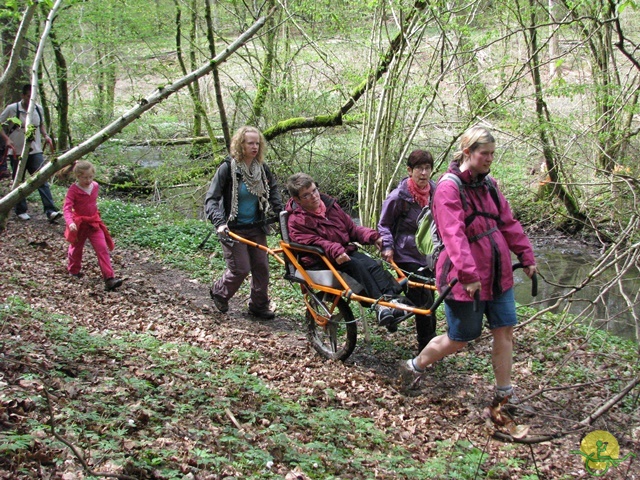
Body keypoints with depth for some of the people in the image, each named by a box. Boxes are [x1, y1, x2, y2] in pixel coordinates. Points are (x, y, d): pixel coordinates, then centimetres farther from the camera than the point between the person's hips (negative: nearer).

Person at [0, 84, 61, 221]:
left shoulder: (38, 109, 4)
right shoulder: (12, 109, -8)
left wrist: (45, 135, 3)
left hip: (35, 151, 2)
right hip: (17, 152, -2)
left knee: (42, 180, -9)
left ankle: (50, 211, -15)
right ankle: (21, 211, 21)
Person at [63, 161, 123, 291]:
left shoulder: (95, 186, -1)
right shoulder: (73, 190, -17)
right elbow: (67, 208, -25)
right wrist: (70, 222, -40)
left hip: (94, 223, 3)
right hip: (79, 224, -3)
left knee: (102, 249, -9)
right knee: (76, 249, 18)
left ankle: (109, 278, -14)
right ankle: (74, 270, 46)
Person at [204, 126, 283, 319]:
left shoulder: (261, 168, 1)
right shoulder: (227, 168, -14)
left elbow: (273, 189, 19)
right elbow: (211, 199, -16)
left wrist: (279, 211, 5)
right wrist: (219, 222, -29)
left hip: (256, 227, 5)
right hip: (233, 229, -5)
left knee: (261, 266, 4)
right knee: (240, 269, -6)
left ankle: (259, 305, 20)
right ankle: (219, 292, 23)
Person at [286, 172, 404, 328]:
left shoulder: (329, 204, 14)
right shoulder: (296, 221, -6)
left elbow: (351, 228, 16)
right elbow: (313, 242, -20)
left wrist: (373, 237, 0)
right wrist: (334, 251, -37)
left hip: (345, 251, 6)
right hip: (319, 261, -6)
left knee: (373, 264, -22)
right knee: (355, 265, -31)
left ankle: (393, 299, -38)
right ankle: (380, 306, -40)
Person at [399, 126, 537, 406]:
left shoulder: (488, 185, 9)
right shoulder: (449, 188, -16)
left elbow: (508, 224, 15)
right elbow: (453, 235, -25)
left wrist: (526, 257, 13)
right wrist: (469, 274, -32)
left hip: (498, 274, 8)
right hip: (465, 279, -8)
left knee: (505, 331, 9)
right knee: (460, 338, 4)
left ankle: (504, 393, 23)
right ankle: (413, 367, 27)